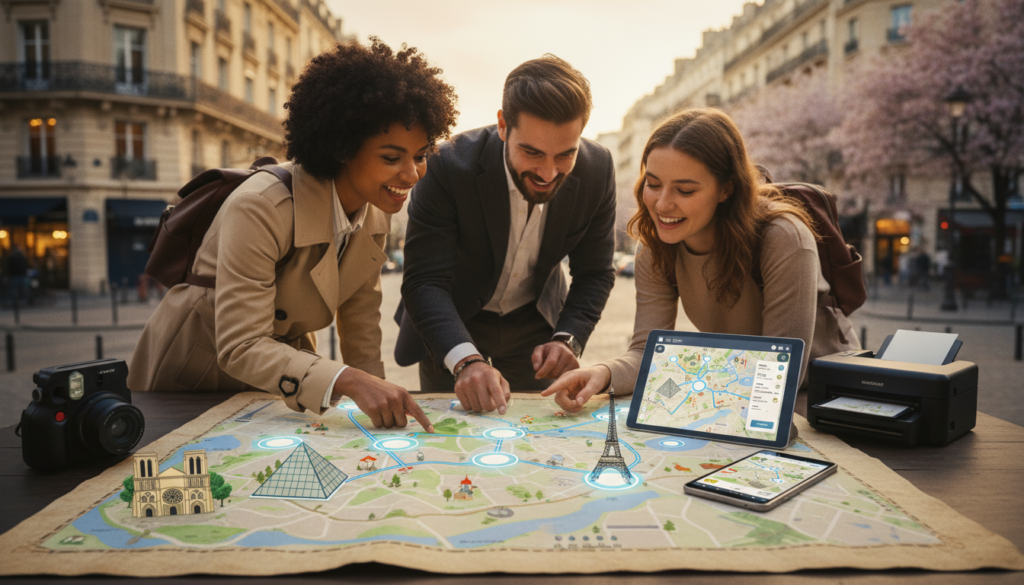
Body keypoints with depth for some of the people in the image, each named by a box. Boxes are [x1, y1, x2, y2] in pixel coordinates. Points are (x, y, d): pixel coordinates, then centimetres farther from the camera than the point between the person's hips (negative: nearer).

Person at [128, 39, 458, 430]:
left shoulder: (376, 214, -8)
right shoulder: (259, 209, -29)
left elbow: (360, 323, 1)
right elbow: (241, 348, -33)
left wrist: (377, 404, -7)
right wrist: (348, 381, -44)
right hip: (197, 368, -4)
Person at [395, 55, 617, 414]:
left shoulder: (597, 170, -20)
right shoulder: (449, 166, -31)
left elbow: (595, 273, -9)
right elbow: (425, 281, -33)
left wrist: (567, 339, -26)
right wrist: (465, 360, -50)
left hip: (535, 322, 3)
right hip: (452, 322, -2)